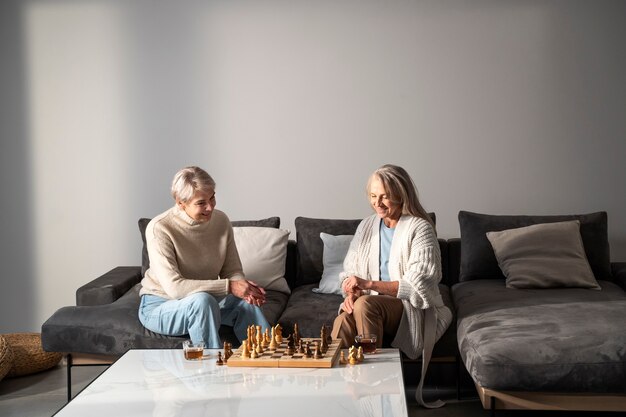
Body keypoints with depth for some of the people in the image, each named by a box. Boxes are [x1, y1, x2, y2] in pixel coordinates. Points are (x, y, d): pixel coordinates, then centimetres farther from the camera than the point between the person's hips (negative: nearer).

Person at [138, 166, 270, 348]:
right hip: (159, 306, -5)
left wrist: (244, 287, -26)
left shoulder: (221, 220, -5)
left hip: (203, 302, 5)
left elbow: (232, 271, -1)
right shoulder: (159, 228, -23)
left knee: (247, 301, -21)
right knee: (203, 300, -35)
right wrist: (229, 286, -34)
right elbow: (174, 287, -29)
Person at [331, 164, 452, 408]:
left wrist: (369, 284, -22)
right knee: (343, 323, -32)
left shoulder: (420, 228, -7)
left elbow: (417, 285, -15)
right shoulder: (366, 226, 10)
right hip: (374, 307, 4)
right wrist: (351, 293, -13)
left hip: (412, 309, -4)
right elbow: (349, 271, 11)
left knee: (365, 304, -35)